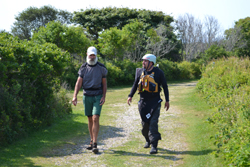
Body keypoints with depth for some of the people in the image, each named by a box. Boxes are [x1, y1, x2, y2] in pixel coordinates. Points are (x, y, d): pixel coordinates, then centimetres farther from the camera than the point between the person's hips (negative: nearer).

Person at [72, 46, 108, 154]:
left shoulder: (101, 68, 0)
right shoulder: (83, 68, 3)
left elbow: (104, 83, 6)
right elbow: (79, 82, 0)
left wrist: (104, 97, -5)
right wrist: (75, 96, -11)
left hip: (97, 96, -2)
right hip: (87, 96, 2)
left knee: (95, 119, -13)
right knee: (90, 119, 10)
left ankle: (95, 144, -12)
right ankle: (92, 141, 24)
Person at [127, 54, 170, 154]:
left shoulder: (158, 72, -4)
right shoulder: (140, 72, 5)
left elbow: (165, 86, 5)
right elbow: (135, 85, 16)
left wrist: (167, 101, 5)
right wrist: (130, 96, 4)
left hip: (155, 102, -4)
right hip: (143, 101, 4)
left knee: (153, 123, -12)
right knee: (144, 123, 10)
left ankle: (154, 146, -10)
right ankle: (148, 140, 34)